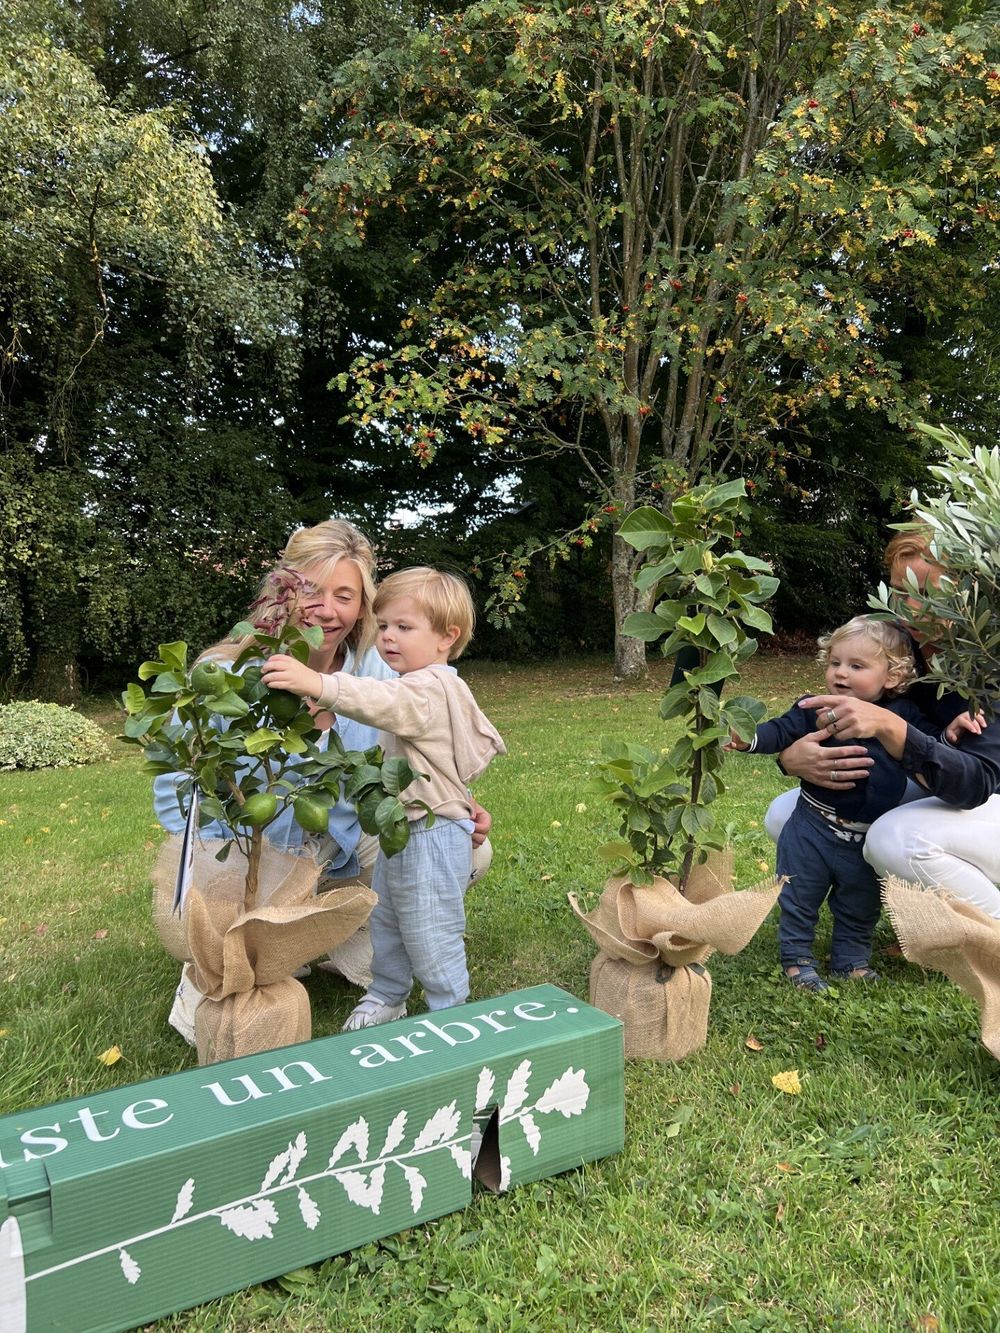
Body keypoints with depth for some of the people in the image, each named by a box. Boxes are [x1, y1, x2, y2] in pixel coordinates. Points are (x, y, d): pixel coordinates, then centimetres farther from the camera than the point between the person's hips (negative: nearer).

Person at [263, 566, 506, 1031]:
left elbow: (384, 702, -44)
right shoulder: (418, 688, 11)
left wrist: (319, 685, -58)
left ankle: (451, 1010, 23)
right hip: (400, 830, 11)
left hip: (432, 834, -11)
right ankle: (386, 996, 42)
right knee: (385, 920, 23)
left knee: (429, 932, 3)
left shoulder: (432, 689, -23)